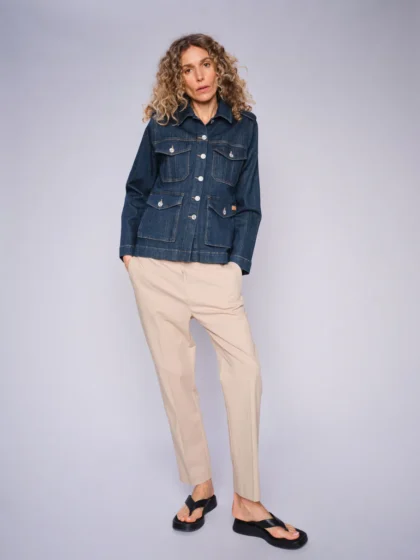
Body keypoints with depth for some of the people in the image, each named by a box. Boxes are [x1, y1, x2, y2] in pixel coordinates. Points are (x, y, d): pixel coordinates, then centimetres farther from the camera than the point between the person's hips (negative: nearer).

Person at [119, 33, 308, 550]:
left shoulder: (244, 125, 10)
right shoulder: (161, 125, 8)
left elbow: (248, 203, 9)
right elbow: (137, 191, 15)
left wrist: (239, 262, -1)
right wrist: (127, 250, 7)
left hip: (214, 266, 0)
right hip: (155, 265, 1)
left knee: (246, 370, -10)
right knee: (175, 375, 4)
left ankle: (247, 505, 5)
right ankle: (200, 488, 21)